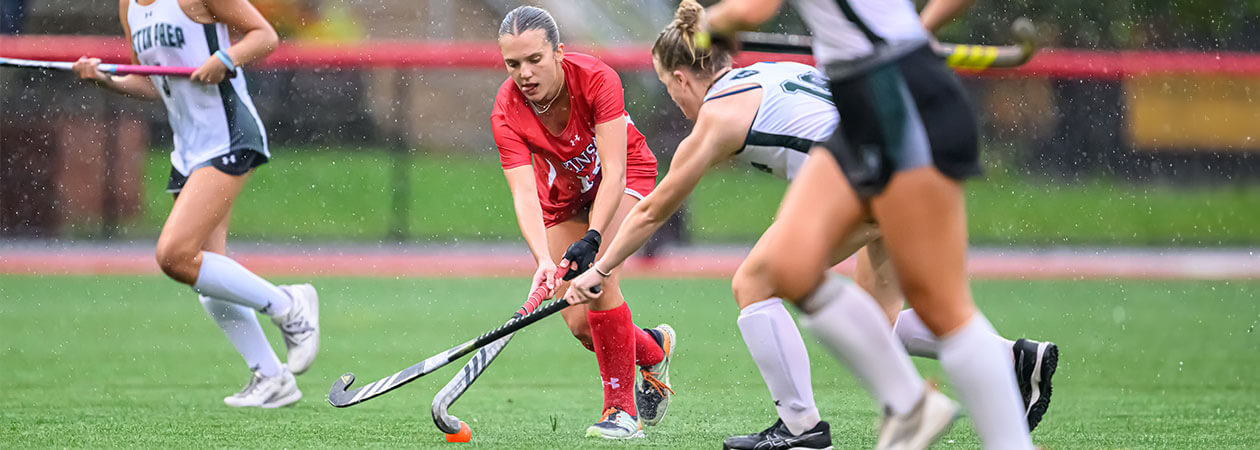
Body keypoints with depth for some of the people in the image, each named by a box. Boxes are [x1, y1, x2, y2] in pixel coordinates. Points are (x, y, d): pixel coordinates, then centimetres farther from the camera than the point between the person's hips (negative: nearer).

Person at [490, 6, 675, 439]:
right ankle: (653, 348, 30)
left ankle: (622, 409, -17)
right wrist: (543, 260, -51)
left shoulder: (596, 79, -33)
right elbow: (524, 193, -35)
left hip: (626, 175, -3)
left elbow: (613, 173, -35)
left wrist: (591, 240, -47)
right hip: (563, 193, 3)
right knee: (580, 325, -4)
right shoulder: (507, 111, -27)